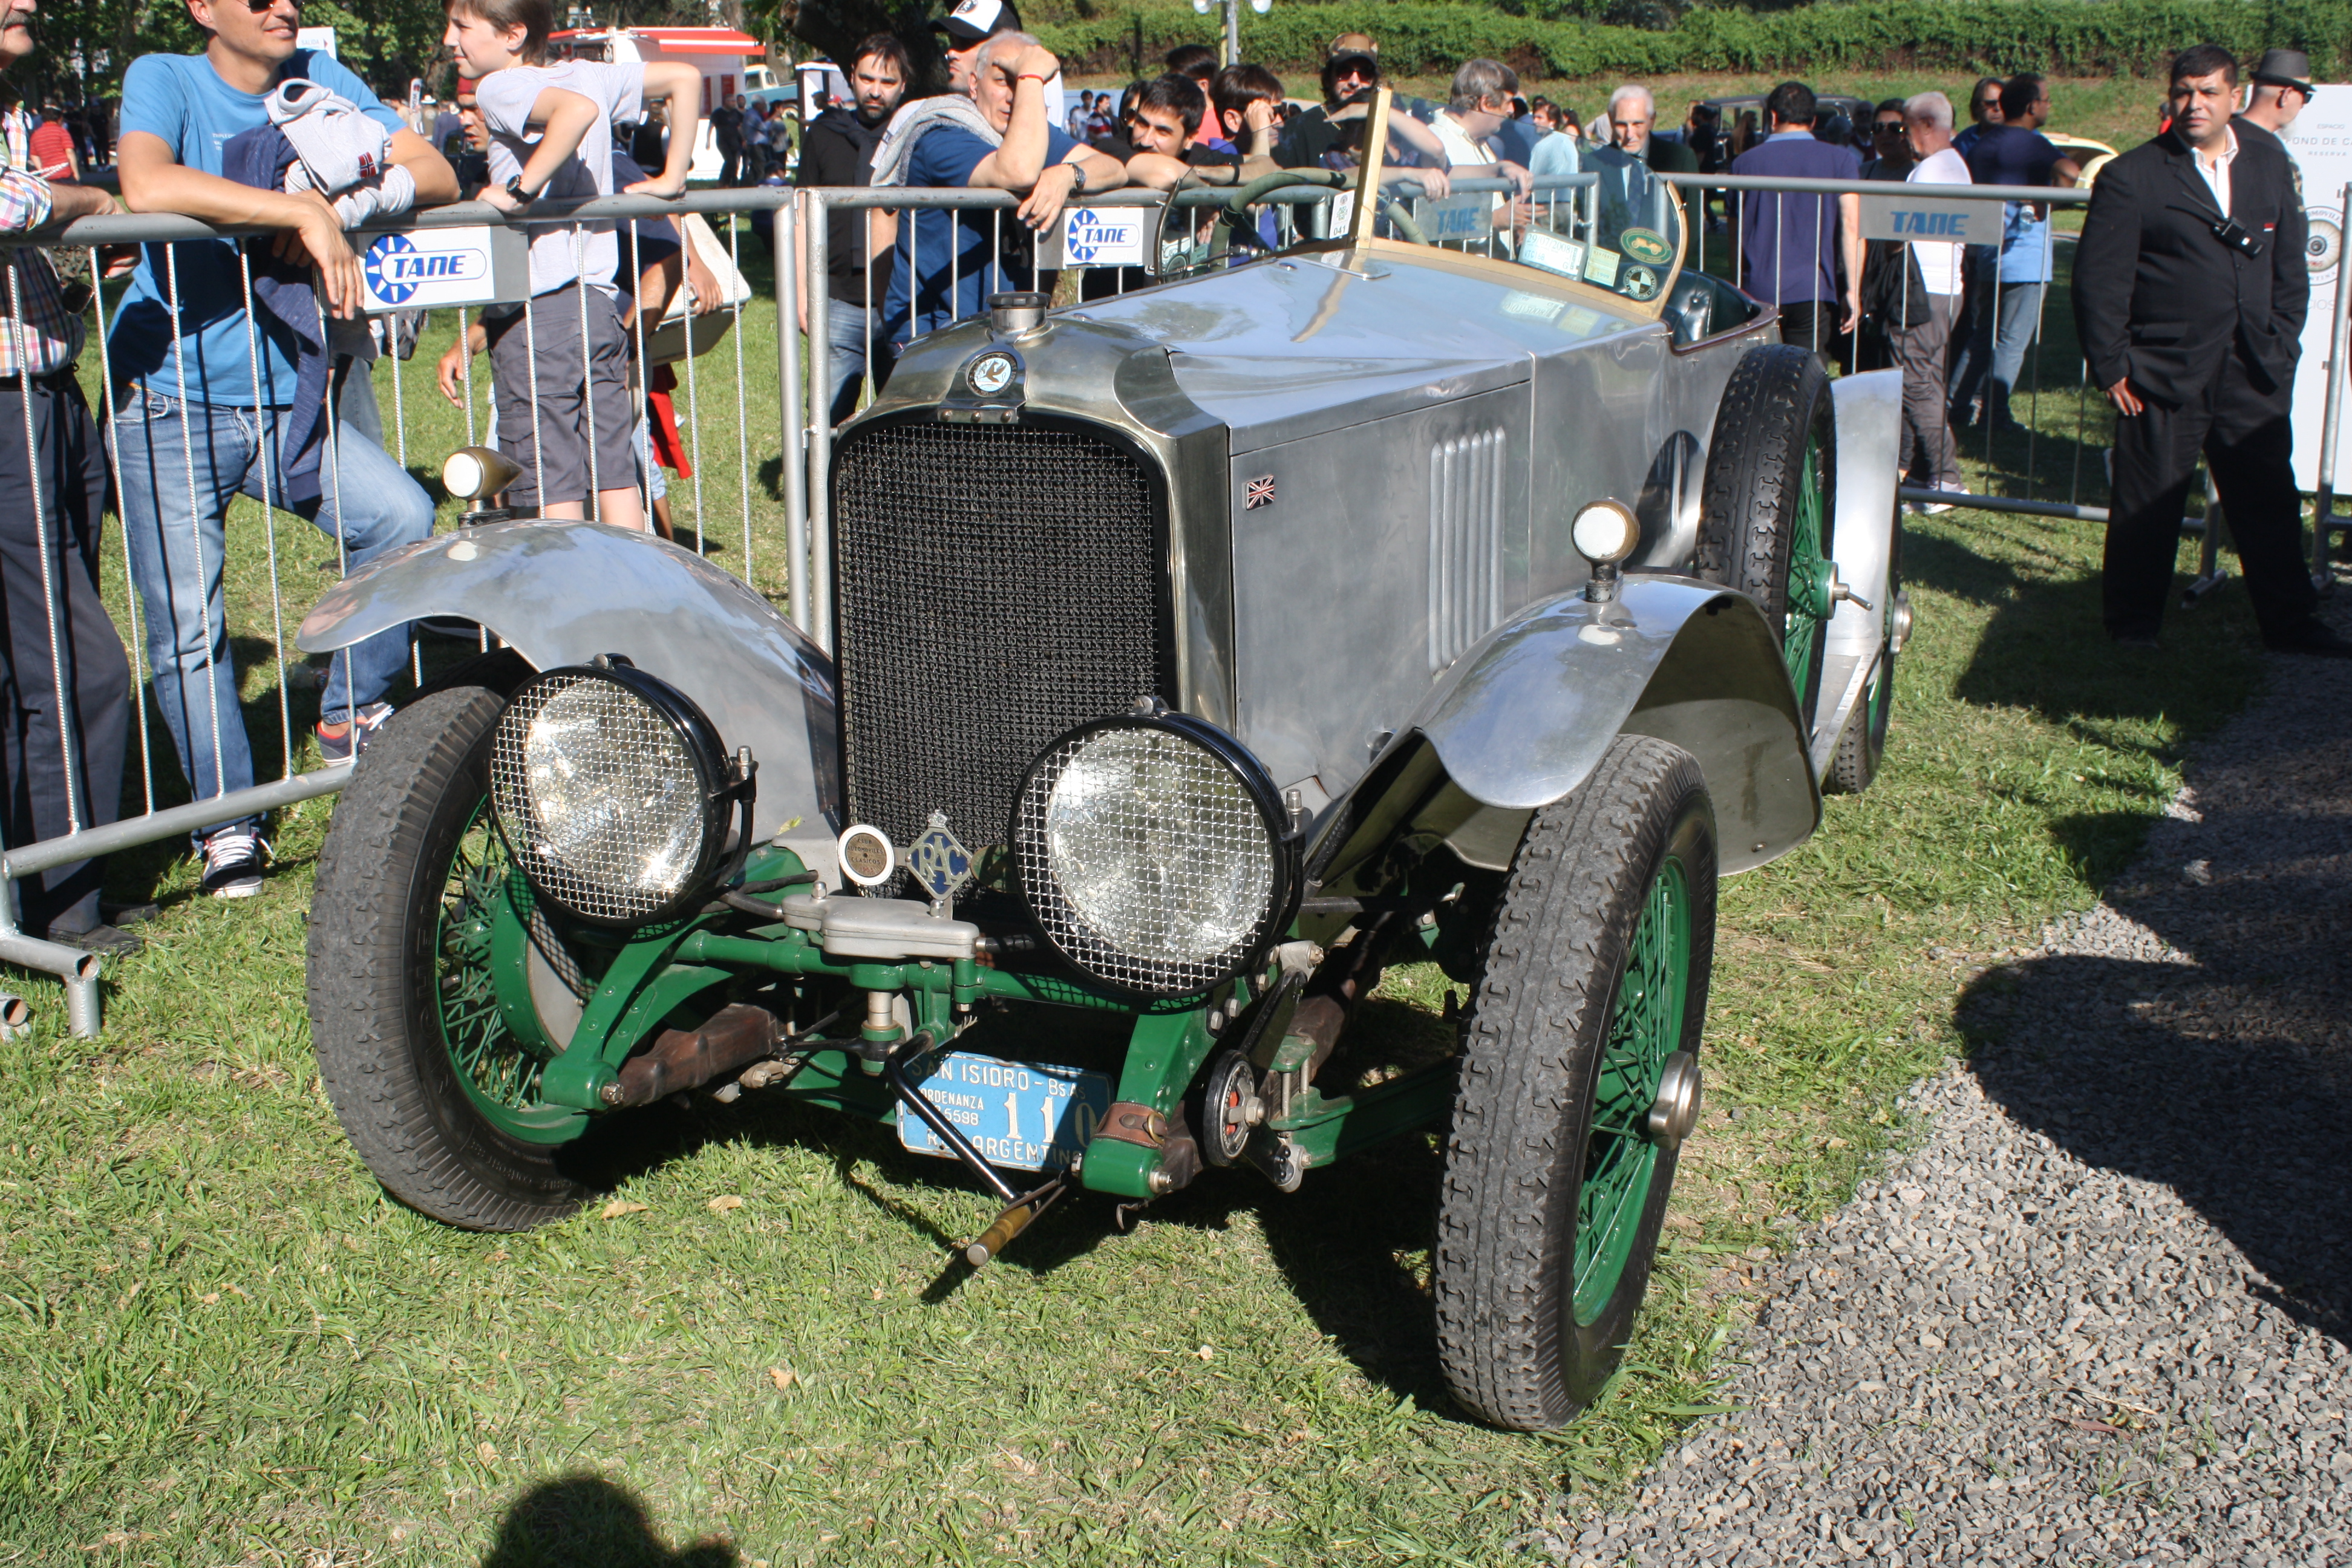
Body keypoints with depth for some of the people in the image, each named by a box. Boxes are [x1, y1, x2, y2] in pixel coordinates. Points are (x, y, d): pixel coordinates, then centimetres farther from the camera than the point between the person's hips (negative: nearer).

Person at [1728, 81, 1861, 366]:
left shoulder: (1745, 162, 7)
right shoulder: (1841, 160, 3)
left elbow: (1736, 233, 12)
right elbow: (1851, 226, -7)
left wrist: (1737, 287, 22)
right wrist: (1853, 290, -8)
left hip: (1758, 292, 1)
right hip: (1815, 294, -1)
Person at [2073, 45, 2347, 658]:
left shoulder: (2269, 165, 11)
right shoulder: (2132, 176, -5)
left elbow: (2290, 263, 16)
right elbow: (2098, 279, -6)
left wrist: (2281, 344, 7)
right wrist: (2111, 367, -9)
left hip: (2254, 377, 4)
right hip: (2165, 374, -4)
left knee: (2271, 505, 9)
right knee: (2147, 508, 4)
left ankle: (2289, 624, 20)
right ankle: (2132, 628, 19)